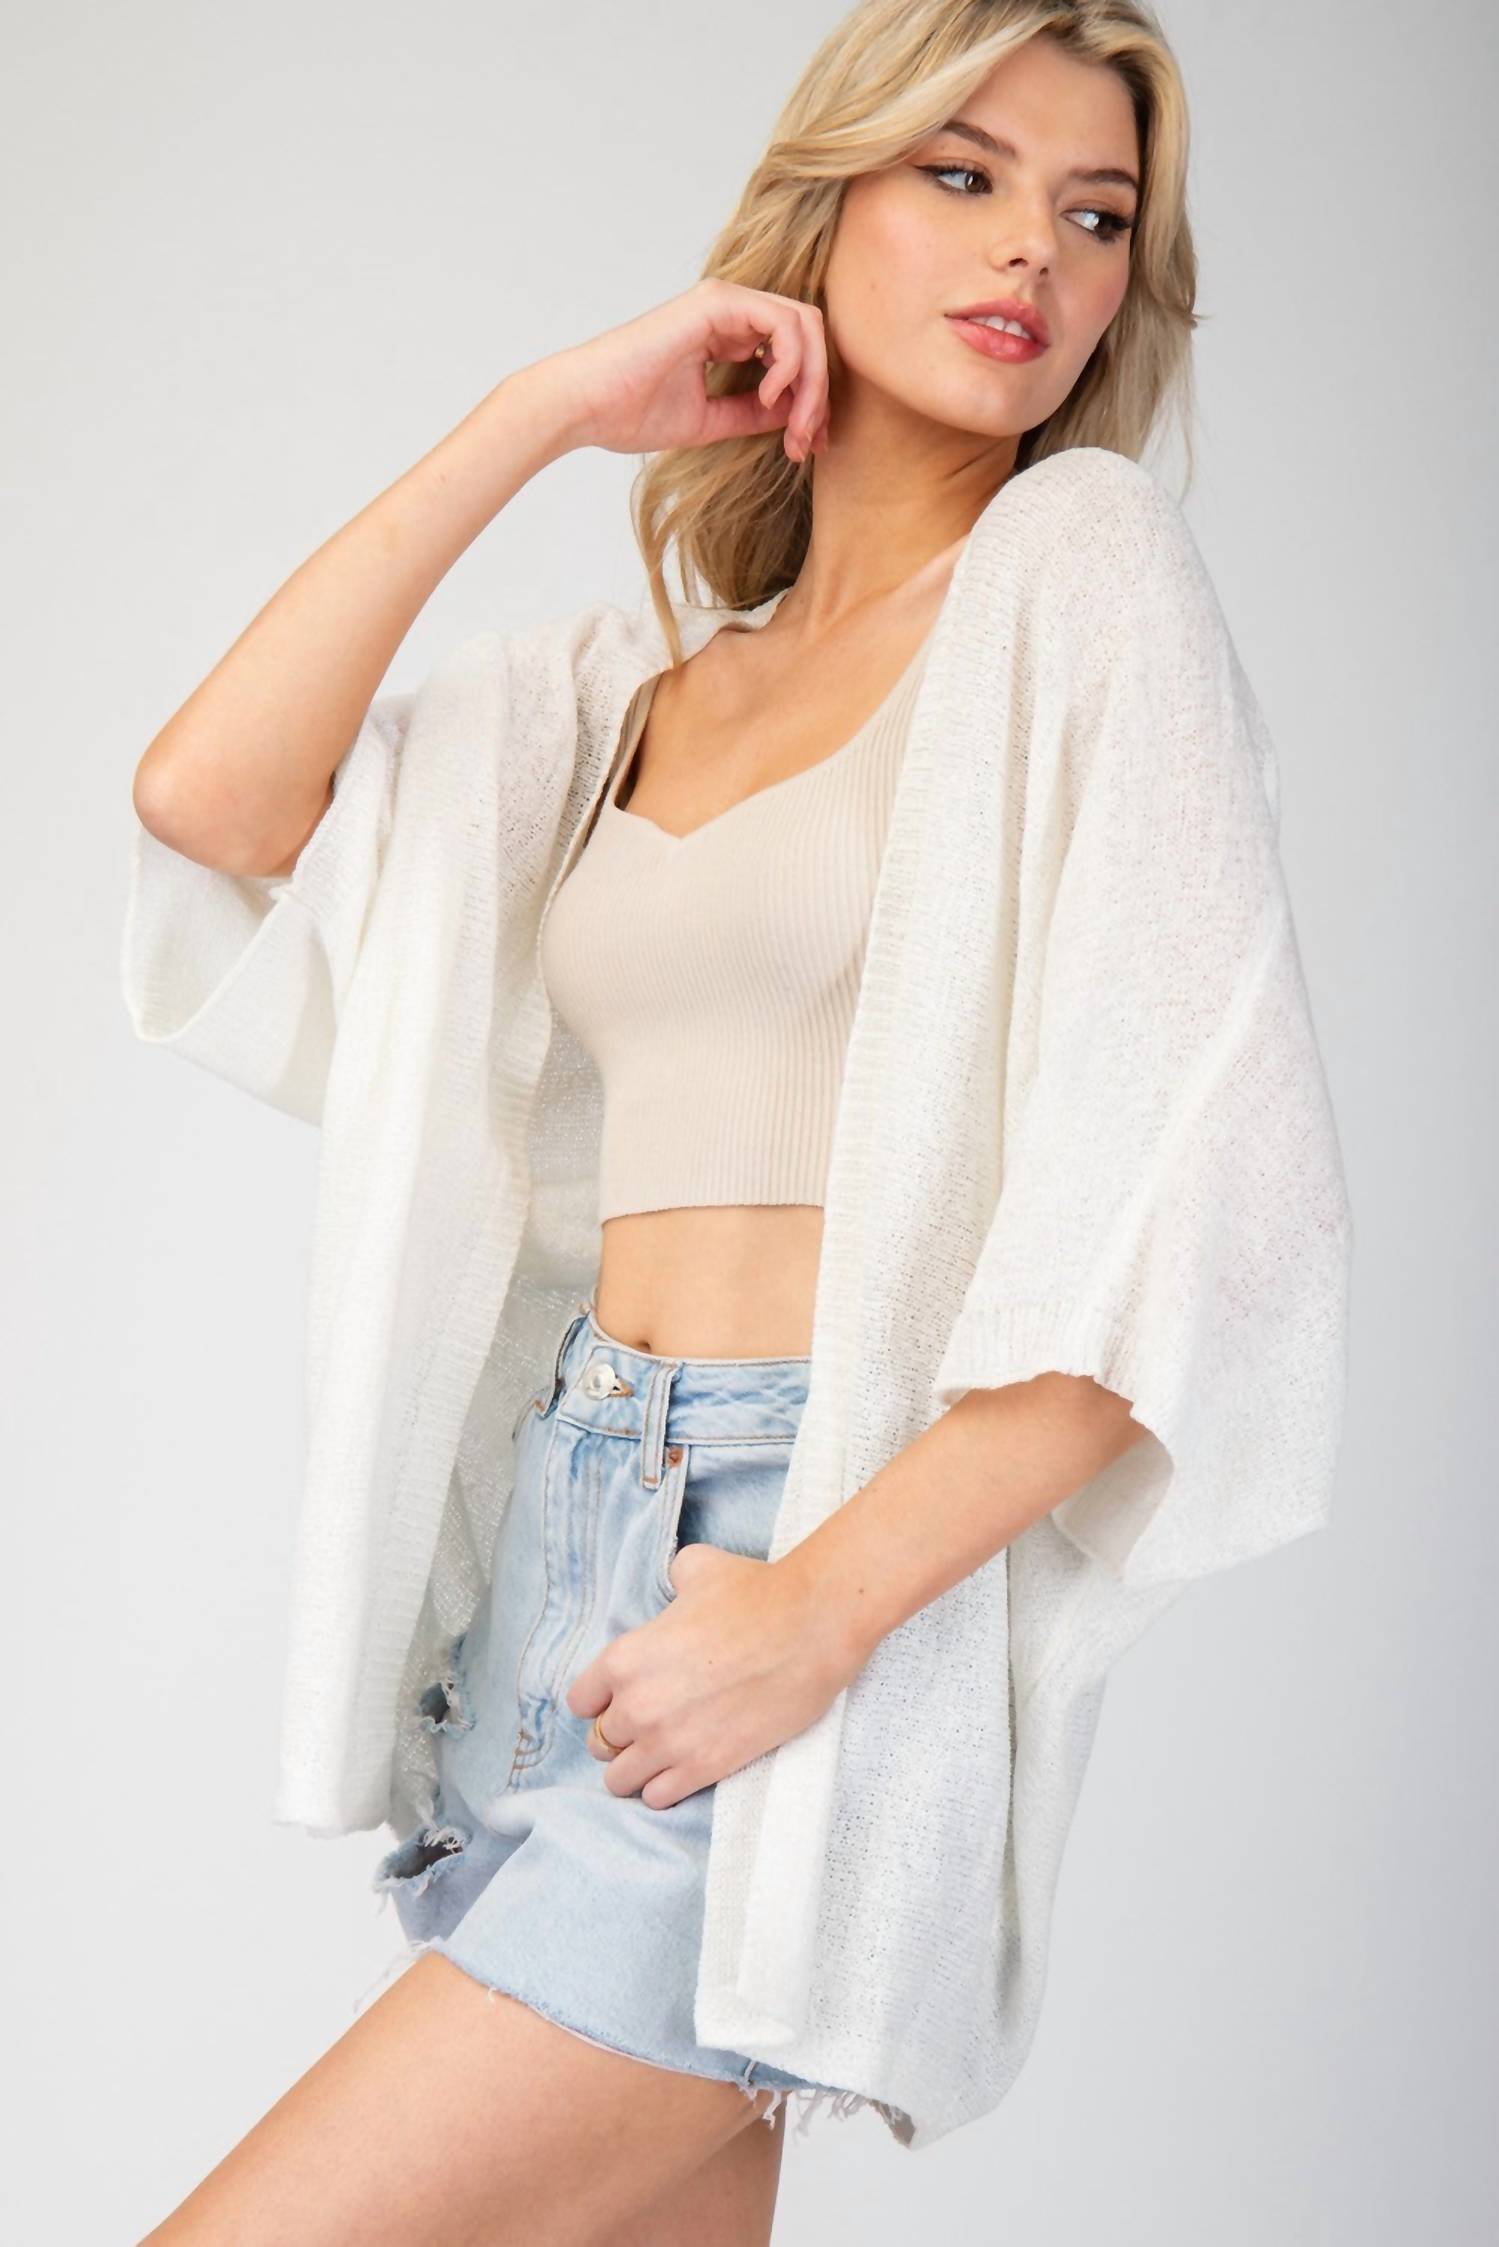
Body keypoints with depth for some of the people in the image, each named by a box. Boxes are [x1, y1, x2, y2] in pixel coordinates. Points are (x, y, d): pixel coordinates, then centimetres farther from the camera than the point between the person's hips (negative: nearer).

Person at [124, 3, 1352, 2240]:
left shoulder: (1085, 565, -3)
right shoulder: (630, 676, 15)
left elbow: (1210, 1183, -12)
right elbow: (208, 799, 3)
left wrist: (818, 1606, -17)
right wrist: (537, 416, 2)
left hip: (858, 1548, -6)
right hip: (569, 1530, 6)